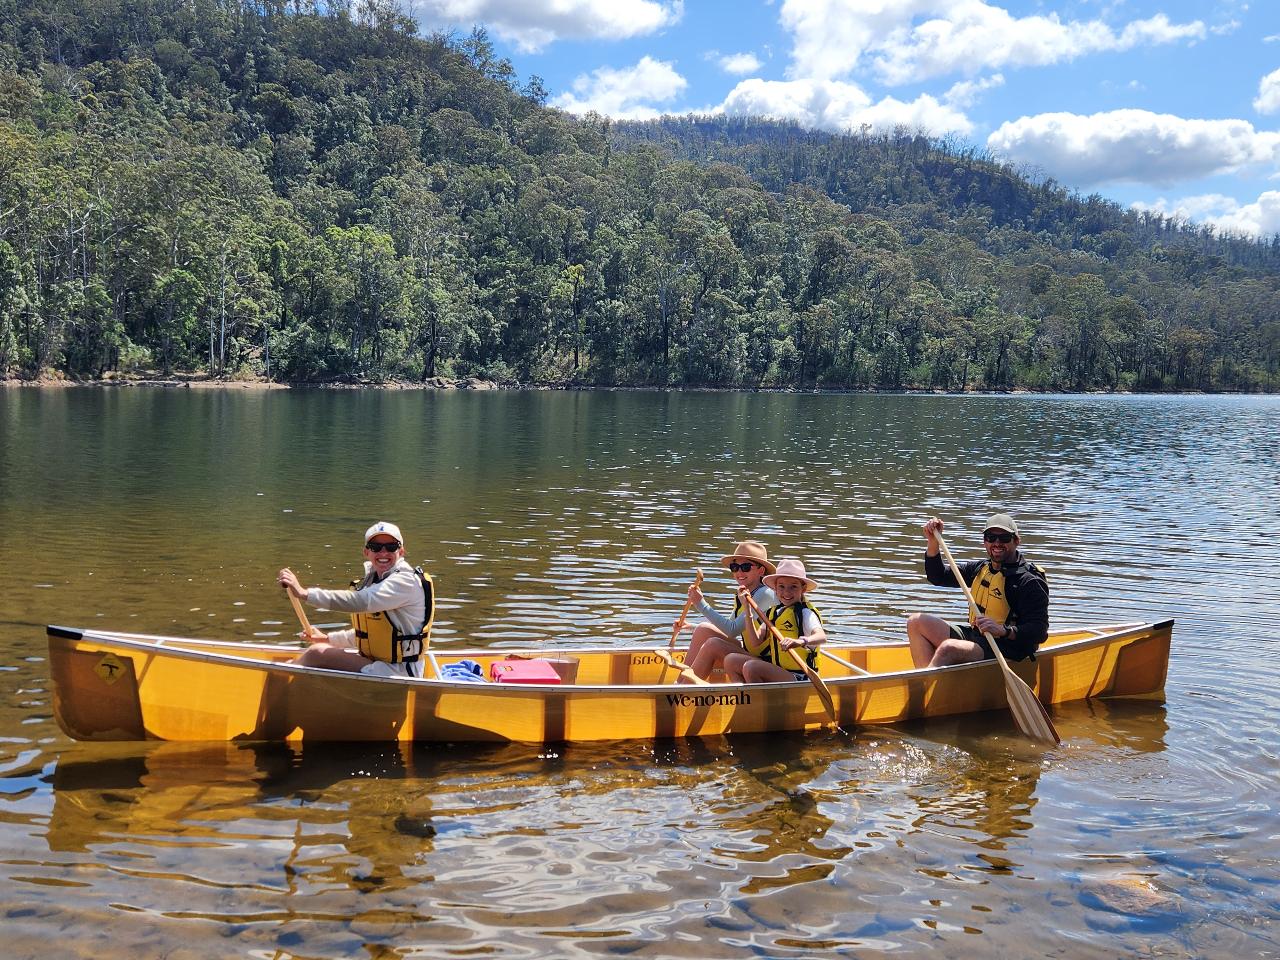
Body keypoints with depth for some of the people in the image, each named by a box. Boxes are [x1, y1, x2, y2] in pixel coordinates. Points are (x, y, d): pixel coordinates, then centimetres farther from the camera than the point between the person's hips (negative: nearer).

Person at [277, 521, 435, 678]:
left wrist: (305, 593, -36)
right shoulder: (374, 579, 14)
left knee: (318, 653, -13)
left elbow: (360, 601, -33)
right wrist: (328, 638, 18)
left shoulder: (406, 581, -17)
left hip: (397, 674, -10)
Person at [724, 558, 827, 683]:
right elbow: (755, 643, 6)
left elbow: (821, 636, -29)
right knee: (731, 661, 0)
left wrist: (801, 641, -51)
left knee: (751, 667, -27)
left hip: (796, 677, -8)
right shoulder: (773, 612, 13)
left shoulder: (805, 613, -9)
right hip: (775, 669, 8)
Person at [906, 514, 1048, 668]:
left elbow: (1040, 632, -18)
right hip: (973, 635, 9)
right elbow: (938, 577, 21)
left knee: (948, 648, -32)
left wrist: (1003, 631, -33)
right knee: (916, 622, 0)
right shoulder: (981, 568, 12)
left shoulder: (1030, 581, -12)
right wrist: (933, 542, 7)